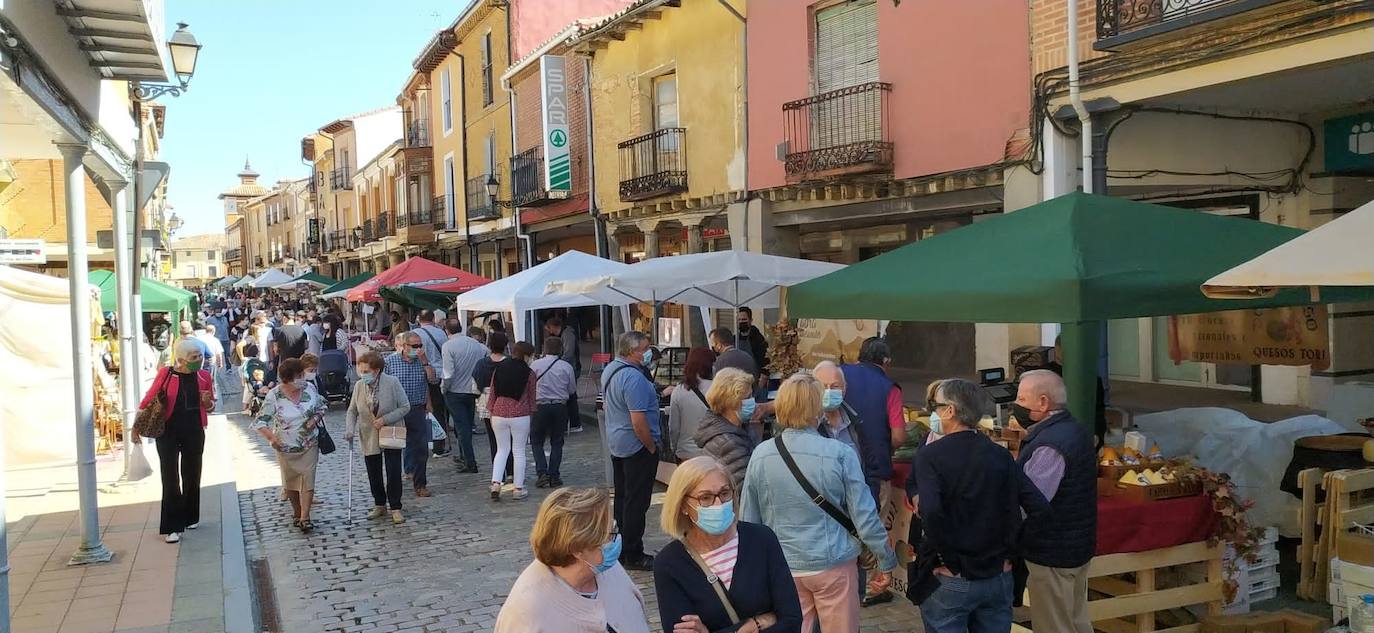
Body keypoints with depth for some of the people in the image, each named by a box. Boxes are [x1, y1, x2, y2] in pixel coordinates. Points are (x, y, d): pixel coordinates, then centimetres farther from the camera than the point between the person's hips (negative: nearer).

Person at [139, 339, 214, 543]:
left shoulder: (203, 376, 2)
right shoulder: (166, 374, -8)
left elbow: (211, 405, 14)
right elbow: (149, 399, -1)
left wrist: (207, 401, -9)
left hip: (194, 432, 4)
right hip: (168, 432, -3)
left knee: (192, 475, 14)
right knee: (170, 478, -4)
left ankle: (190, 517, 31)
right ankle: (171, 527, 0)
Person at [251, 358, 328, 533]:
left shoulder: (309, 389, -7)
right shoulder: (274, 396, -16)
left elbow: (321, 406, 9)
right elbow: (260, 422, -14)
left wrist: (315, 418, -10)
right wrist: (271, 438, -24)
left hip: (309, 446, 1)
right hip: (286, 447, -1)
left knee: (307, 480, -6)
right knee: (290, 482, 15)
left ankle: (305, 518, -2)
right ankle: (297, 513, 34)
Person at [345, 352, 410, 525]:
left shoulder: (392, 382, -15)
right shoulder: (359, 386, -4)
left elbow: (405, 407, -10)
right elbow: (352, 410, 6)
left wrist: (385, 419, -20)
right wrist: (350, 430, -10)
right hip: (369, 437, 4)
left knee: (393, 472, -3)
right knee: (374, 474, 11)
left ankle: (395, 508, 7)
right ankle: (380, 505, 27)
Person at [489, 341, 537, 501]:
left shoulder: (498, 369, 5)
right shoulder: (528, 373, -4)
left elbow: (492, 394, 8)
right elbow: (531, 398, 2)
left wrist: (491, 413, 17)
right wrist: (532, 415, 12)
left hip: (499, 414, 3)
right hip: (520, 415, -3)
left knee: (502, 449, 16)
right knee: (519, 452, 8)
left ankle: (495, 483, 1)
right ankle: (518, 489, 11)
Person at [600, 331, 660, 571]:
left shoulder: (609, 370, 7)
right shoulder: (633, 378, -24)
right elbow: (638, 421, -26)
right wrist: (652, 447, -14)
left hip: (616, 444, 10)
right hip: (637, 447, -10)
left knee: (622, 497, 17)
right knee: (636, 502, -1)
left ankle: (620, 549, 27)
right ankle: (633, 556, 6)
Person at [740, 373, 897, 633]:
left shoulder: (760, 455, -6)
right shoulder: (840, 454, -14)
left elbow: (748, 519, 3)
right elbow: (864, 516, -10)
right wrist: (886, 562, 4)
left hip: (783, 567, 2)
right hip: (834, 564, -2)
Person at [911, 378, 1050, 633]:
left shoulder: (929, 455, -12)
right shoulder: (1000, 455, 1)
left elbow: (931, 512, -28)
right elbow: (1039, 507, -5)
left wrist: (949, 559, -16)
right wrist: (1010, 550, 3)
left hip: (950, 580, -4)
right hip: (998, 578, 4)